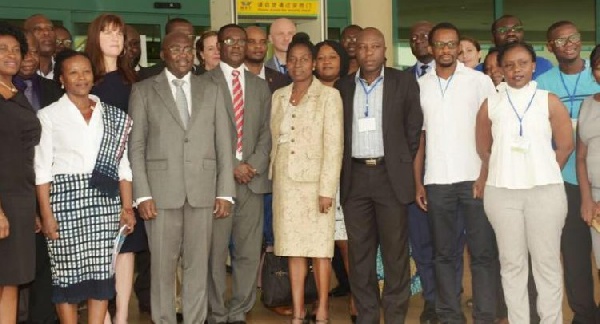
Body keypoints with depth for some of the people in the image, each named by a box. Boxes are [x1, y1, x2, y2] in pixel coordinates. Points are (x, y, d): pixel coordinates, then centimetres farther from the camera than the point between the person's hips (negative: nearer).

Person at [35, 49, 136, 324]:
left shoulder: (113, 116, 11)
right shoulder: (48, 115, 2)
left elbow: (122, 164, 10)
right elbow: (42, 169, -3)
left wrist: (127, 207, 2)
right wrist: (46, 214, -10)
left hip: (104, 200, 3)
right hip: (65, 198, -2)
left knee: (101, 269, 1)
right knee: (67, 271, 0)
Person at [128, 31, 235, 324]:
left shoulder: (210, 90, 12)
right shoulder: (143, 90, 6)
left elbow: (223, 144, 9)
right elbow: (136, 146, 2)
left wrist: (225, 191, 2)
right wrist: (142, 194, -7)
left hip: (202, 190, 2)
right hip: (161, 190, -2)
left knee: (198, 263, 6)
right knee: (162, 264, 2)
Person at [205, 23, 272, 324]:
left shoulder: (260, 86, 17)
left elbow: (266, 132, 12)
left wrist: (254, 165, -4)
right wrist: (232, 167, -9)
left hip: (253, 178, 4)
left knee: (249, 252, 5)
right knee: (215, 251, -1)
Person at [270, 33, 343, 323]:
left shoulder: (329, 96, -3)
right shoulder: (278, 96, 11)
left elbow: (334, 145, -9)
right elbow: (273, 140, 12)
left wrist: (327, 189, -14)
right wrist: (272, 176, 4)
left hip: (315, 181, -4)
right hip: (285, 182, 4)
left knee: (319, 247, 1)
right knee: (293, 248, 7)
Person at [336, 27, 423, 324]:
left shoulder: (404, 82, 2)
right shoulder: (342, 86, 9)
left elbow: (414, 128, 4)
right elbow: (337, 132, 12)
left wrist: (403, 164, 3)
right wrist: (342, 169, 5)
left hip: (390, 175, -2)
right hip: (355, 177, 2)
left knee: (395, 251, 1)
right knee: (359, 252, 6)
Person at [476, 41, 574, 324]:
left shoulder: (549, 101, 2)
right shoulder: (490, 105, 6)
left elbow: (565, 146, 5)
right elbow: (483, 150, 11)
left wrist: (543, 174, 6)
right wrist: (484, 180, 8)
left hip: (545, 191, -1)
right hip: (501, 192, 1)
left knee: (547, 262, 3)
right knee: (511, 263, 7)